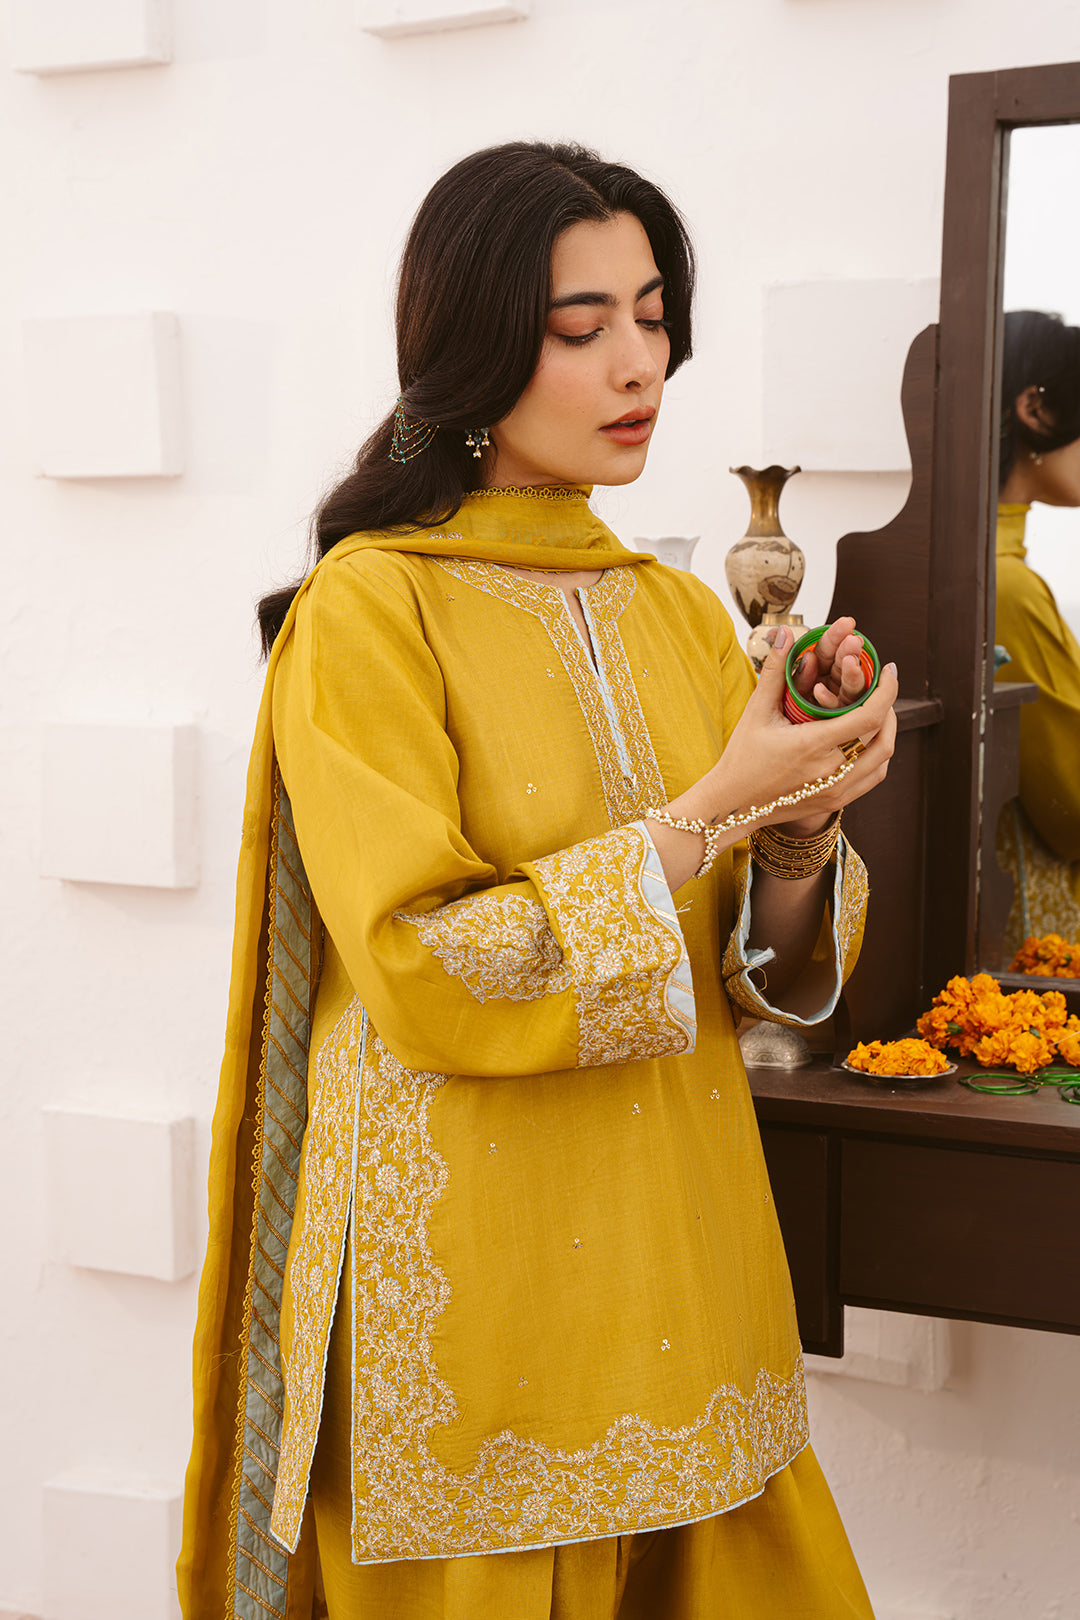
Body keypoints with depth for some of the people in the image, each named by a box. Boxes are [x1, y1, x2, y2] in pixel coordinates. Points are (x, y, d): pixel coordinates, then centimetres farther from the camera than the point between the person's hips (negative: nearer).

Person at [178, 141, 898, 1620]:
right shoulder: (368, 607, -10)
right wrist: (708, 816, -18)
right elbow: (421, 975, -17)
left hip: (682, 1243, 5)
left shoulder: (680, 611, 8)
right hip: (478, 1274, -5)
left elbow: (755, 979, 8)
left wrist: (805, 834, -12)